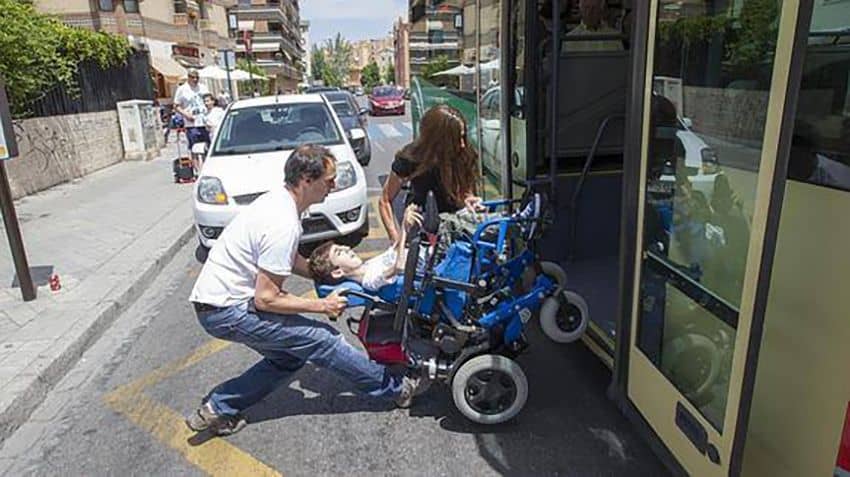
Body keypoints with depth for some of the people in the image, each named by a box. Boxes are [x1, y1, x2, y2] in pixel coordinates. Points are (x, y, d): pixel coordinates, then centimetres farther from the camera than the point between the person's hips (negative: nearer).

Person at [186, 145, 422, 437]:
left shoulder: (277, 199, 4)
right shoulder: (284, 225, -26)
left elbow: (290, 260, 19)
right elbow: (266, 299, -23)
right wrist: (322, 305, -14)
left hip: (214, 299, 9)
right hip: (226, 310, -9)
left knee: (289, 356, 16)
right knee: (322, 339, -7)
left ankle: (218, 409, 21)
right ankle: (394, 389, 5)